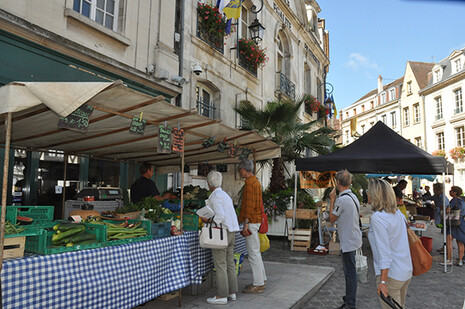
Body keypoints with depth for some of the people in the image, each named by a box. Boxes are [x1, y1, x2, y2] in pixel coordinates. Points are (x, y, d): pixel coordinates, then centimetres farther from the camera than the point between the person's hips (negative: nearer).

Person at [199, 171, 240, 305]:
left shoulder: (215, 196, -13)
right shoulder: (225, 194, 15)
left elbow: (220, 215, -24)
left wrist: (207, 220, -12)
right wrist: (209, 218, 20)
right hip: (231, 232, 9)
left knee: (220, 265, -2)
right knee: (230, 263, 13)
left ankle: (222, 296, 4)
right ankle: (232, 292, 21)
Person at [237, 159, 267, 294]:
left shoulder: (249, 182, -14)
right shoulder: (255, 181, 17)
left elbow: (249, 204, -20)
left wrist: (246, 223, -21)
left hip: (251, 221, -11)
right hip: (255, 220, 11)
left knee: (253, 254, -4)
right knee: (255, 252, 16)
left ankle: (258, 285, 3)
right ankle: (261, 280, 24)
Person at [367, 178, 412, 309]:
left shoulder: (377, 217, -21)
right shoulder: (397, 212, 4)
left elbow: (384, 252, -23)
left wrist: (383, 281, -22)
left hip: (391, 274, -8)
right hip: (407, 270, 9)